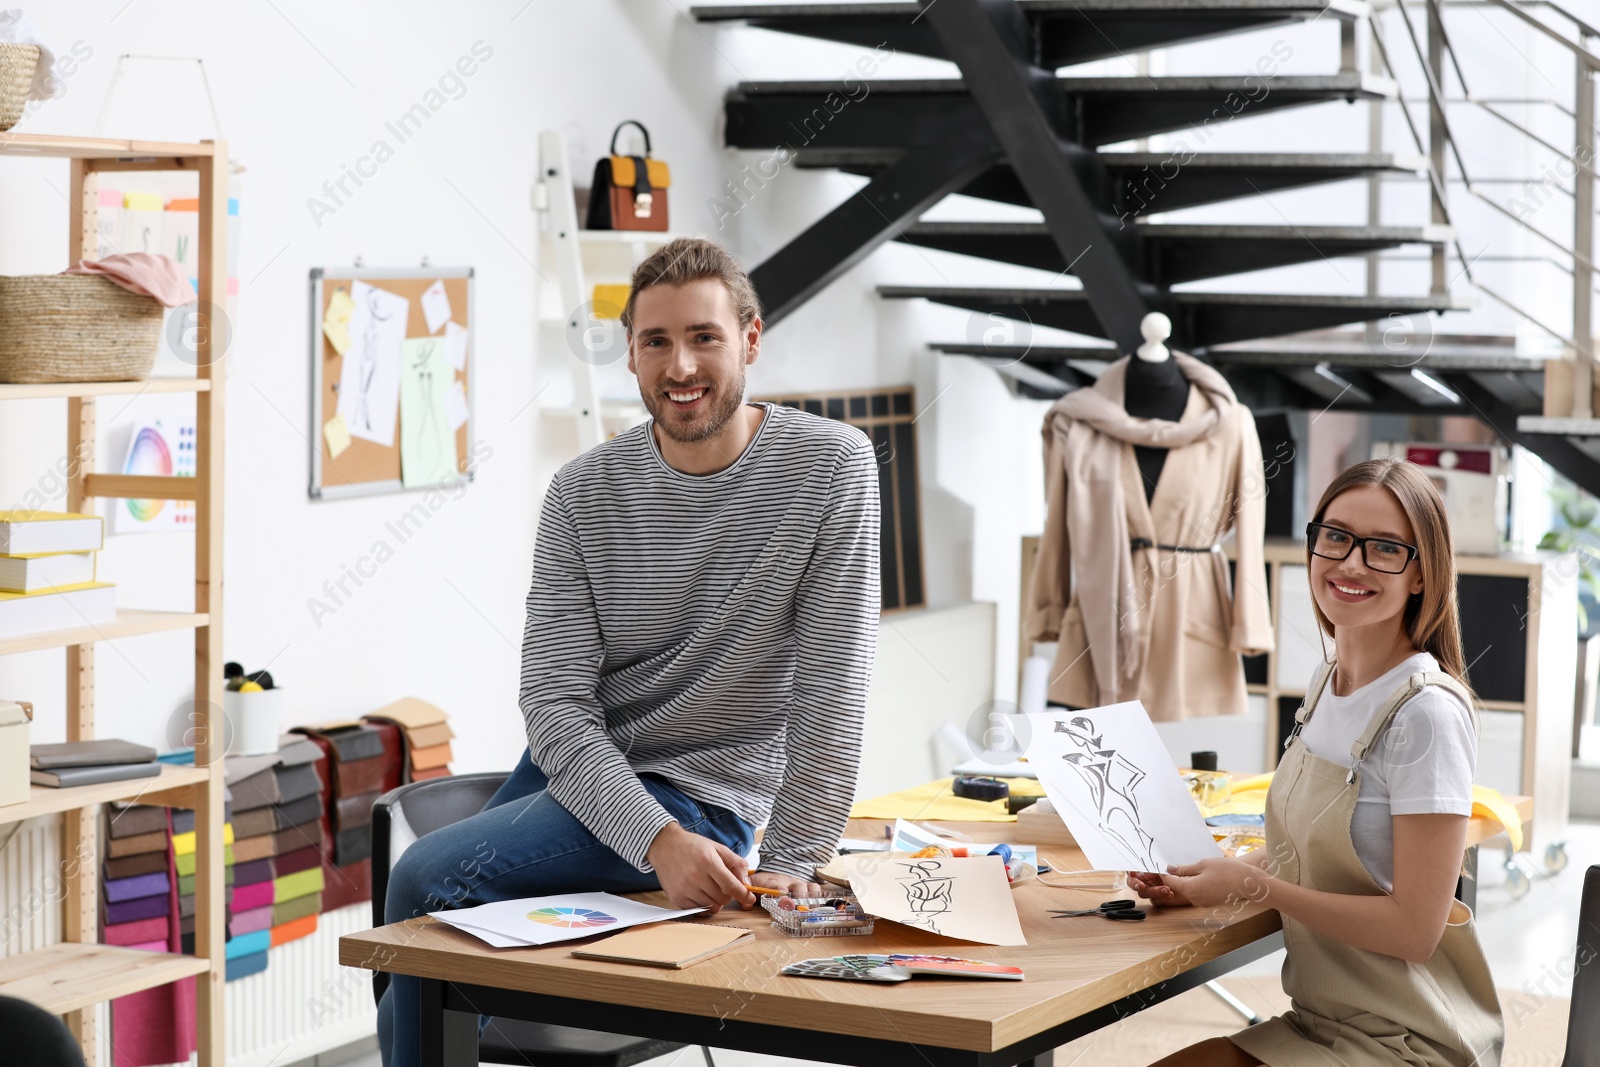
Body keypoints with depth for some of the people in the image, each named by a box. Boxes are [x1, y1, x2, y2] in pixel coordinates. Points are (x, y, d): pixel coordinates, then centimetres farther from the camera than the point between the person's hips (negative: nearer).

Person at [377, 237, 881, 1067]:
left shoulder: (832, 468, -12)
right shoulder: (582, 494, -4)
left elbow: (830, 692, -14)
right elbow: (556, 703, -11)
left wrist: (791, 869, -20)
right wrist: (660, 842, -27)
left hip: (703, 796, -4)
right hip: (572, 772, 4)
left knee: (428, 877, -23)